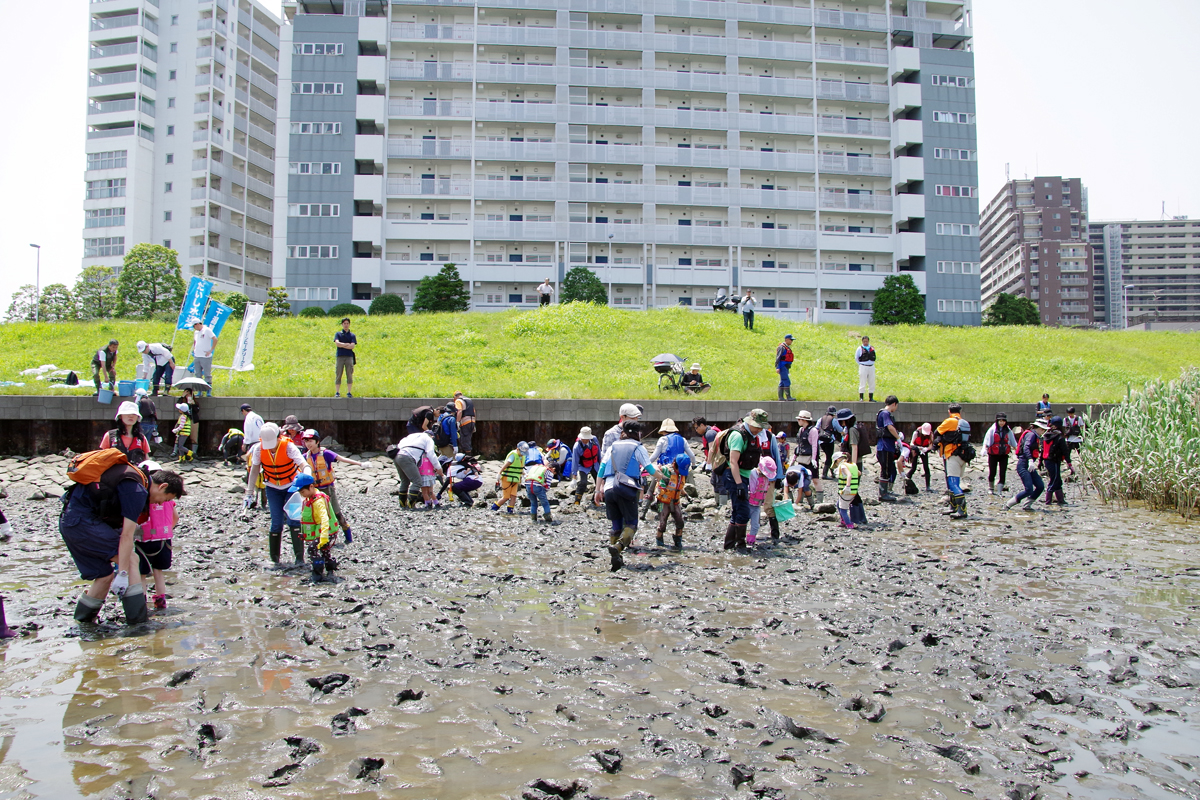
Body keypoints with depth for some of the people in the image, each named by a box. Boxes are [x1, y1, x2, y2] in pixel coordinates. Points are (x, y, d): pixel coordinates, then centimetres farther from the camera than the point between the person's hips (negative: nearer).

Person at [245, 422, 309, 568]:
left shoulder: (288, 447, -24)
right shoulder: (259, 448, -15)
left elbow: (303, 465, -34)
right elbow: (254, 470, -2)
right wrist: (249, 493, 0)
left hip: (292, 486, -2)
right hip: (273, 488, 2)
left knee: (293, 520, -13)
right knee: (276, 523, -3)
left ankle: (299, 557, -10)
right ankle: (274, 560, 8)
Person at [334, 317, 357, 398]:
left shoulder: (352, 335, 12)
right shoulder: (338, 334, 12)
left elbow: (352, 346, -4)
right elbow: (337, 343, -6)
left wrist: (342, 345, -5)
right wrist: (347, 344, -6)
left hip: (349, 357, 0)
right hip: (340, 356, 0)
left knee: (349, 375, -3)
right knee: (338, 375, -2)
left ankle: (349, 392, 1)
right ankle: (337, 392, 1)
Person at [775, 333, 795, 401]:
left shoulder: (788, 347, 18)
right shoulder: (781, 347, -11)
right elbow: (778, 358, -17)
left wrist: (788, 369, 23)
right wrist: (777, 367, -24)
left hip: (786, 367, 10)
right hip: (782, 367, -10)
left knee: (782, 383, 9)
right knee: (787, 382, -13)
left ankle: (781, 397, 10)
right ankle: (788, 397, -14)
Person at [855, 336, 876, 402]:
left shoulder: (872, 348, 8)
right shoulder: (860, 348, -3)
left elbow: (874, 357, 18)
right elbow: (856, 358, 5)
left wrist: (871, 363, 9)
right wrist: (861, 364, 4)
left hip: (871, 367, 4)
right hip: (863, 367, -4)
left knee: (872, 383, 6)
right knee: (862, 383, -6)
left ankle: (871, 397, 13)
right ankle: (861, 397, -1)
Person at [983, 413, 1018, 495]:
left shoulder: (1008, 431, 4)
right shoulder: (992, 430, -4)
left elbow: (1013, 442, 13)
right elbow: (987, 440, -13)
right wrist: (984, 449, -26)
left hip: (1004, 455, 2)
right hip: (993, 454, -2)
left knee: (1003, 473, -3)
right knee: (992, 472, 6)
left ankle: (1000, 490, 4)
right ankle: (991, 488, 27)